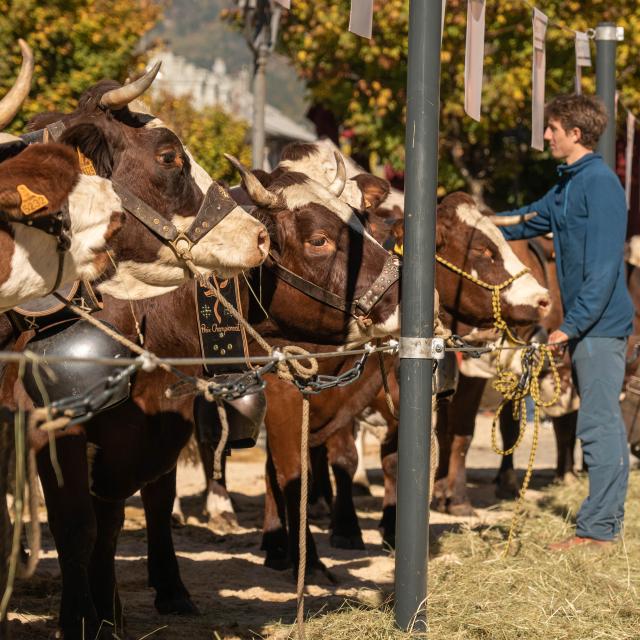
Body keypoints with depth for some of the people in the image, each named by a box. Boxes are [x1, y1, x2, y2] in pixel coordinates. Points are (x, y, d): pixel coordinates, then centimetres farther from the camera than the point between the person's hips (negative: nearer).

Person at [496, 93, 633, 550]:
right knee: (603, 423, 11)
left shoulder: (600, 183, -15)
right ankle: (604, 525, 15)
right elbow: (527, 221, 28)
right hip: (587, 324, 10)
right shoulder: (569, 184, 15)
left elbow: (603, 265, -21)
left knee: (600, 423, -8)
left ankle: (597, 529, -8)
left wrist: (574, 323, -23)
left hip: (600, 323, -10)